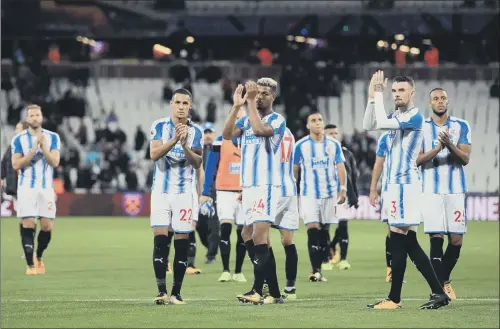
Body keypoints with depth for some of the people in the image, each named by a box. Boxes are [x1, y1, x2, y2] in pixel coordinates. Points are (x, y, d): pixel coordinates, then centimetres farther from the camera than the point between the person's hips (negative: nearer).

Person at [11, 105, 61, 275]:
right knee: (28, 226, -9)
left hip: (46, 188, 2)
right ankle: (30, 264, -2)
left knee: (47, 227, -2)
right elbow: (16, 165, -8)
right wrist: (33, 150, -18)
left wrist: (43, 147, -21)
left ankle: (39, 257, 24)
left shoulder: (52, 137, 4)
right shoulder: (19, 139, 1)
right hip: (27, 188, -2)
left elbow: (55, 162, -6)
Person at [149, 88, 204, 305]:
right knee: (160, 240, -9)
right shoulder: (159, 126, 0)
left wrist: (185, 147, -21)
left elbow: (197, 164, -3)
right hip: (161, 191, -1)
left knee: (182, 242, -1)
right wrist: (174, 140, -26)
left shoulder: (195, 132, 3)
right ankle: (161, 291, -9)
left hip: (184, 192, 1)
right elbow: (154, 154, -13)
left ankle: (176, 292, 4)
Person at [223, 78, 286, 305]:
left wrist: (250, 103, -17)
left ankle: (257, 291, -19)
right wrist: (236, 106, -8)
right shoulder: (246, 119, 15)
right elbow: (227, 135, -2)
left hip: (266, 186, -7)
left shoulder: (277, 120, -2)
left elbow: (260, 130, -23)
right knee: (260, 241, 7)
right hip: (248, 186, 7)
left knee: (259, 238, -16)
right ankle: (274, 293, 11)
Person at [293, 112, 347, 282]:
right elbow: (295, 170, 6)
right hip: (308, 194, -3)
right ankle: (315, 271, -16)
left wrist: (343, 189, -6)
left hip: (329, 193, 3)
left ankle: (318, 269, 15)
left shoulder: (334, 144, 5)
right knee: (313, 230, -14)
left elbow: (340, 167, 4)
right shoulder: (301, 145, -1)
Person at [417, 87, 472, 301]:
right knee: (436, 238, -8)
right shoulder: (421, 127, 5)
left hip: (455, 190, 1)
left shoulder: (461, 126, 6)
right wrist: (437, 148, -19)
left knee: (456, 240, 1)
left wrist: (450, 145, -21)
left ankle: (444, 279, 23)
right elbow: (417, 160, -3)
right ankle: (441, 287, -4)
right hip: (431, 191, -1)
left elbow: (465, 159, -3)